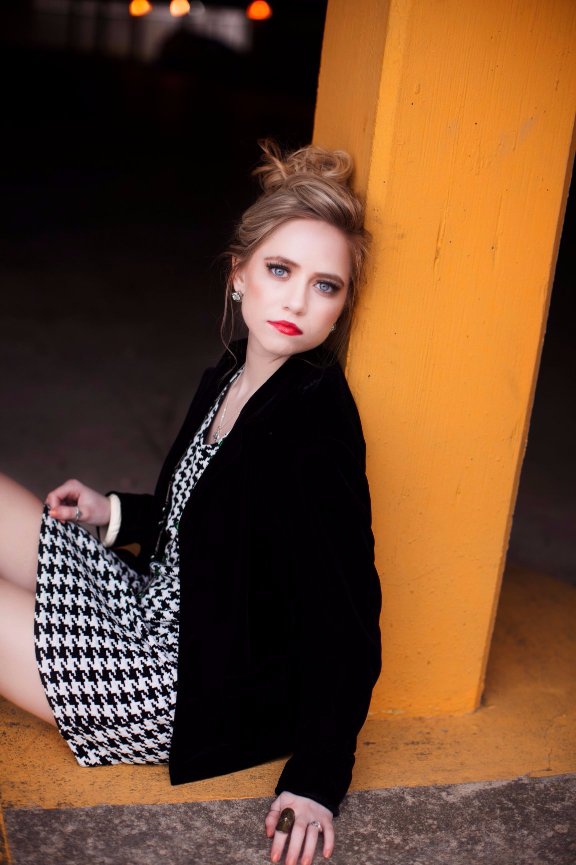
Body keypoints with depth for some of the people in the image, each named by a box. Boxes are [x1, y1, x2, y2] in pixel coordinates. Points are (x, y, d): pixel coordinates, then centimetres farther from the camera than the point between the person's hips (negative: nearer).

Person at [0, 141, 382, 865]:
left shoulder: (316, 432, -26)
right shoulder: (229, 378, 1)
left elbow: (346, 623, -22)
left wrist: (316, 781, -18)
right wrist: (114, 515, 6)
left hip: (202, 696, -8)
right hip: (154, 607, 9)